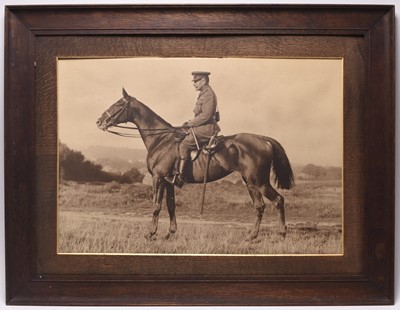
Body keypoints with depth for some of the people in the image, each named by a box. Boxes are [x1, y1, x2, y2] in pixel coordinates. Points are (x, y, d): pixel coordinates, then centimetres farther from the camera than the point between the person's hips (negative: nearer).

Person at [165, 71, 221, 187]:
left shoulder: (209, 94, -13)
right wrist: (190, 123, 10)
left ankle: (179, 176, -25)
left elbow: (205, 115, -21)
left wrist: (190, 124, -15)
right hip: (202, 127, 11)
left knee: (184, 144, -21)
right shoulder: (204, 94, 20)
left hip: (206, 129, -11)